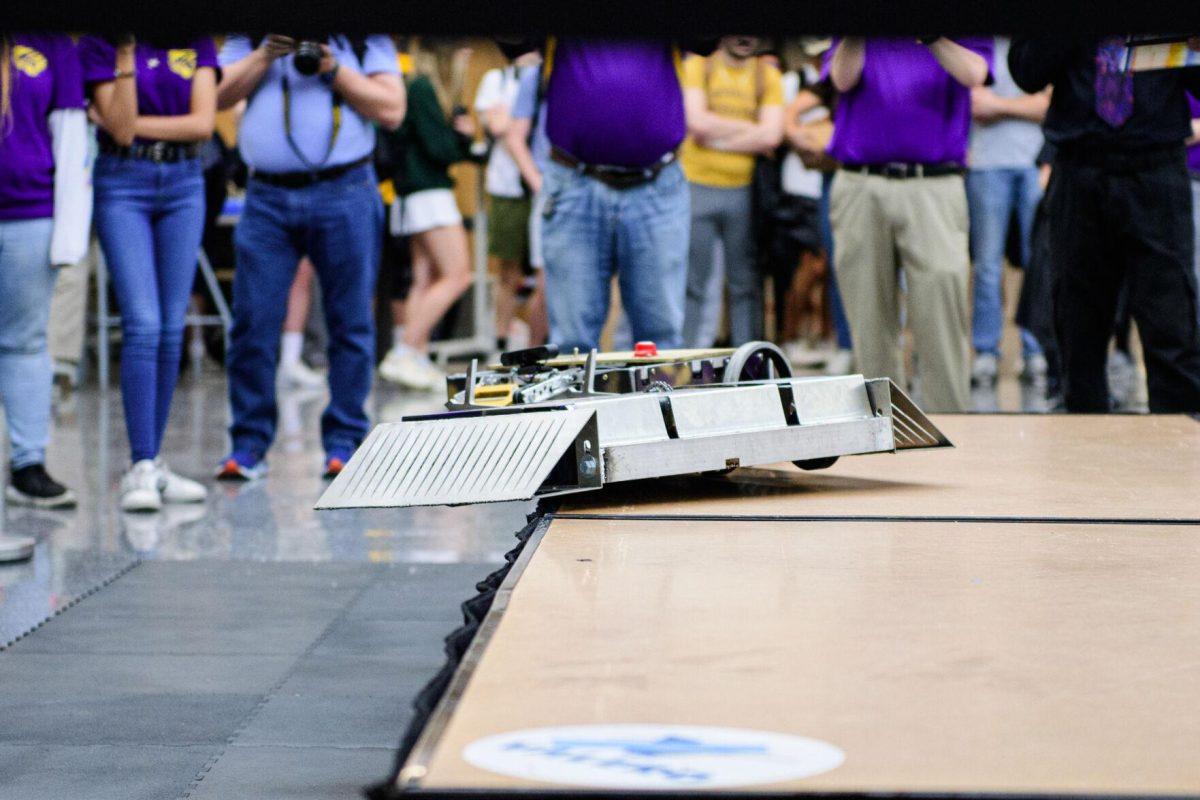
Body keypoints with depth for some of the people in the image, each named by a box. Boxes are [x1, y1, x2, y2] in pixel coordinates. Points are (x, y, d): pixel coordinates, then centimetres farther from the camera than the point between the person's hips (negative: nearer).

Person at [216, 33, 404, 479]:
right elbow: (221, 96, 4)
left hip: (343, 194, -1)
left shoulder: (366, 40, 8)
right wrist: (266, 54, -7)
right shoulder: (248, 39, 15)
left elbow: (392, 111, -1)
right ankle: (249, 445, 4)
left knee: (350, 324, 1)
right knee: (253, 323, -3)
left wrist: (333, 69, -9)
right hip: (267, 197, 1)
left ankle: (343, 442, 9)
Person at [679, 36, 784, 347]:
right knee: (690, 282, -1)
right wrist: (750, 129, -4)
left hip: (744, 190, 2)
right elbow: (697, 122, -10)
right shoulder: (696, 66, 4)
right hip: (697, 185, -2)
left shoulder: (768, 75, 9)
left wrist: (716, 138, -8)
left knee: (747, 283, 4)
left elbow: (771, 136, -4)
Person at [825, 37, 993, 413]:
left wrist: (930, 37, -19)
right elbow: (844, 80, -4)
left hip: (934, 187, -2)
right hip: (860, 187, 2)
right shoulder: (851, 41, 15)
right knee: (870, 325, 3)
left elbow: (973, 74, -9)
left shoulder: (958, 37, 11)